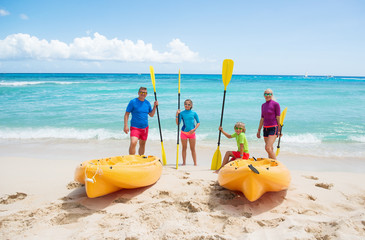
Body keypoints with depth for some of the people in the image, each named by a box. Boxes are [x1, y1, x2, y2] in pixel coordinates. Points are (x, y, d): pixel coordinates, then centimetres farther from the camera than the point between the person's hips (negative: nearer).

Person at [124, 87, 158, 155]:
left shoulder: (147, 103, 7)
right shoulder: (133, 102, -8)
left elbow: (151, 115, 13)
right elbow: (126, 114, -7)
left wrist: (155, 106, -1)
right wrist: (126, 126, -14)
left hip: (145, 127, 5)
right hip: (135, 127, -5)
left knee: (142, 144, 14)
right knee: (133, 143, -24)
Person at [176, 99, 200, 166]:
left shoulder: (194, 113, 1)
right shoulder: (181, 113, -2)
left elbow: (198, 122, 5)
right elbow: (177, 123, -6)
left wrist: (194, 129, -9)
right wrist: (177, 115, -17)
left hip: (192, 132, 0)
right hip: (184, 132, 0)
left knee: (193, 148, 7)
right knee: (184, 148, 8)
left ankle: (195, 163, 13)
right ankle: (184, 162, 18)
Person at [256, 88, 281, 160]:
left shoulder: (276, 104, -6)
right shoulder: (263, 105, 12)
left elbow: (278, 118, -6)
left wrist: (279, 130, -6)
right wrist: (259, 130, 16)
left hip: (273, 128, -6)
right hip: (265, 129, 6)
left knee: (267, 148, -17)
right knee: (270, 149, 10)